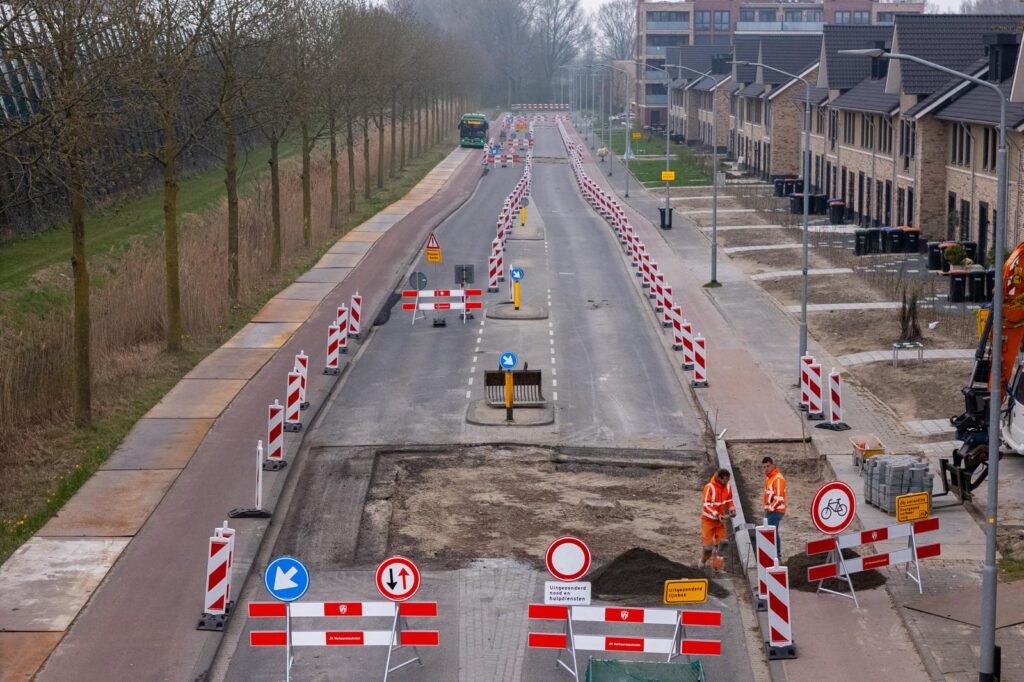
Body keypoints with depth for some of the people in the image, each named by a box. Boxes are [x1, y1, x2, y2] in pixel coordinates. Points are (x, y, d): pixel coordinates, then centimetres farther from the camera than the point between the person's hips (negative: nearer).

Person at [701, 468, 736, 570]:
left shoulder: (728, 486, -6)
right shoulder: (709, 487, -24)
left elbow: (729, 500, 9)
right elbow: (707, 505, -24)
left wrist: (732, 509, -10)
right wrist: (717, 515, -32)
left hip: (721, 519, 5)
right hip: (708, 519, -5)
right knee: (708, 543, -1)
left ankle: (717, 566, 10)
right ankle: (703, 561, 25)